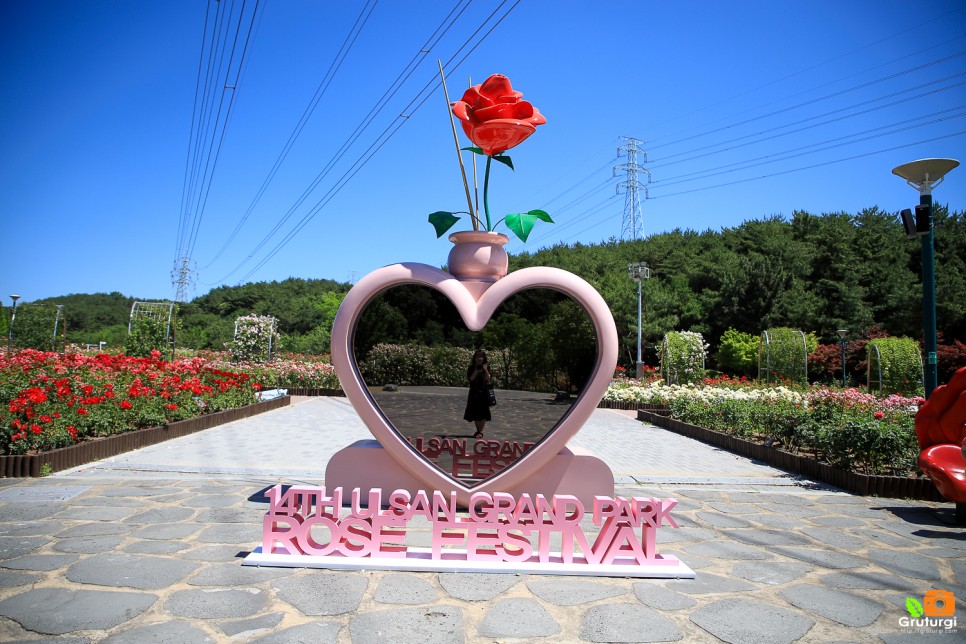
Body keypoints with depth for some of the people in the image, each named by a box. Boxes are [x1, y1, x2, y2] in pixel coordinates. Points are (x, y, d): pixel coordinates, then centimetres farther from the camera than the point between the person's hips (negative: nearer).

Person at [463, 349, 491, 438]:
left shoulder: (486, 367, 2)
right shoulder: (472, 367, 2)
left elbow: (488, 379, -9)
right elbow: (471, 378, -10)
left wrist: (485, 370, -21)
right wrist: (476, 371, -20)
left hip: (484, 392, -1)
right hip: (474, 392, 1)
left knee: (483, 414, -3)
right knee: (475, 412, 8)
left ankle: (481, 431, 1)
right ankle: (478, 430, 21)